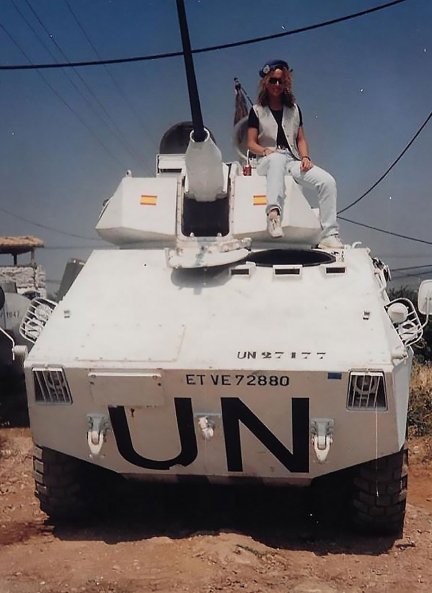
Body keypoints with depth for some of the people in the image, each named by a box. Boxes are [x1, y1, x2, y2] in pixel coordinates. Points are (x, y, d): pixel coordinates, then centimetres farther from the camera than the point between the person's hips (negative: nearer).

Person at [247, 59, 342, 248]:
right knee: (278, 159, -44)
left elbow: (301, 139, 17)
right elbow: (251, 143, 4)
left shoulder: (294, 109, 21)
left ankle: (330, 235, -24)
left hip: (293, 161, 4)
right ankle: (274, 211, -64)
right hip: (267, 161, -4)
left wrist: (305, 157, -2)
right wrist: (265, 150, -17)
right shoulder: (257, 111, 11)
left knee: (328, 181, -23)